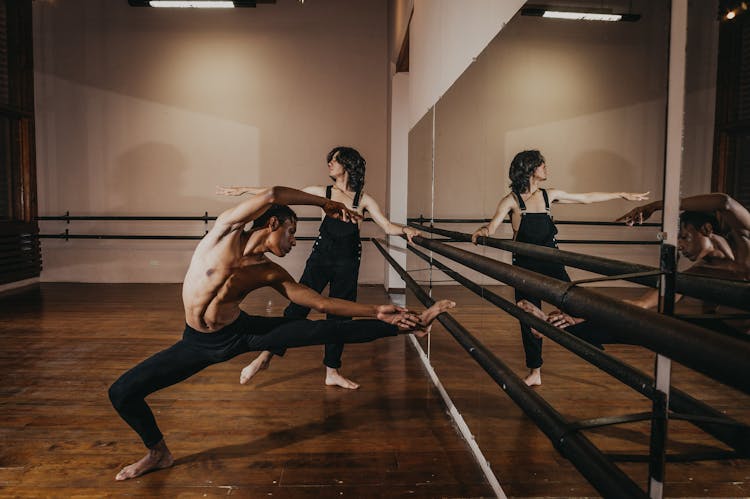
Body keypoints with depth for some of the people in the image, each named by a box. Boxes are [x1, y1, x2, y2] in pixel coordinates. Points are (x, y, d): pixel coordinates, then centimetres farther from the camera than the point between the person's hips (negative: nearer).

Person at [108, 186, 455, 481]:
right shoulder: (226, 229, -14)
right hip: (199, 343, -1)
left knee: (329, 330, -13)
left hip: (242, 332, 1)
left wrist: (376, 311, -11)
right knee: (122, 392, -7)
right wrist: (327, 204, -20)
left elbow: (320, 302, -6)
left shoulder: (270, 274, -6)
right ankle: (158, 453, 18)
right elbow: (273, 196, -30)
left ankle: (408, 326, -6)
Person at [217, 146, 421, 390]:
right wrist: (243, 190, 4)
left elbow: (388, 226, -5)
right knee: (298, 306, -6)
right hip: (321, 257, 0)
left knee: (340, 315, 8)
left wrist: (405, 229, -27)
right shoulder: (323, 192, 1)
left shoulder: (363, 199, 0)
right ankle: (265, 356, 5)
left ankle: (332, 372, 20)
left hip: (348, 262, 1)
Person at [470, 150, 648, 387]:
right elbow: (493, 226, -16)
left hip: (551, 262, 3)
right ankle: (535, 372, 19)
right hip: (525, 266, -3)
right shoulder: (512, 200, -5)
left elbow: (587, 198, 16)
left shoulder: (549, 195, 7)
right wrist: (483, 231, -40)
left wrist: (623, 195, 21)